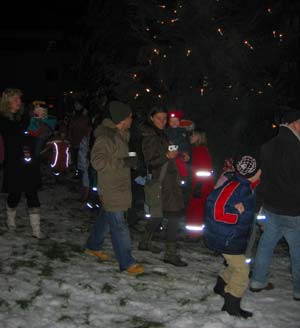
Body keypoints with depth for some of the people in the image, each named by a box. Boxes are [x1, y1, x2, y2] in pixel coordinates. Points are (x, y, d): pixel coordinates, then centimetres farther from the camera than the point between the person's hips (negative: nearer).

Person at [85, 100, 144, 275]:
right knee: (118, 224, -6)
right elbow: (97, 160, -25)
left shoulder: (122, 135, 11)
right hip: (111, 189, -10)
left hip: (120, 186, 10)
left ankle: (93, 246, 39)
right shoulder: (106, 136, -19)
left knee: (106, 217, 21)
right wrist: (124, 162, -26)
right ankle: (127, 262, -1)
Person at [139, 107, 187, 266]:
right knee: (174, 215, -10)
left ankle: (145, 242, 32)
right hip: (162, 180, -9)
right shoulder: (149, 137, -13)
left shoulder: (162, 134, 15)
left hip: (169, 179, 9)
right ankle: (170, 253, -4)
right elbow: (150, 161, -18)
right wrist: (167, 156, -31)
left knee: (160, 213, 17)